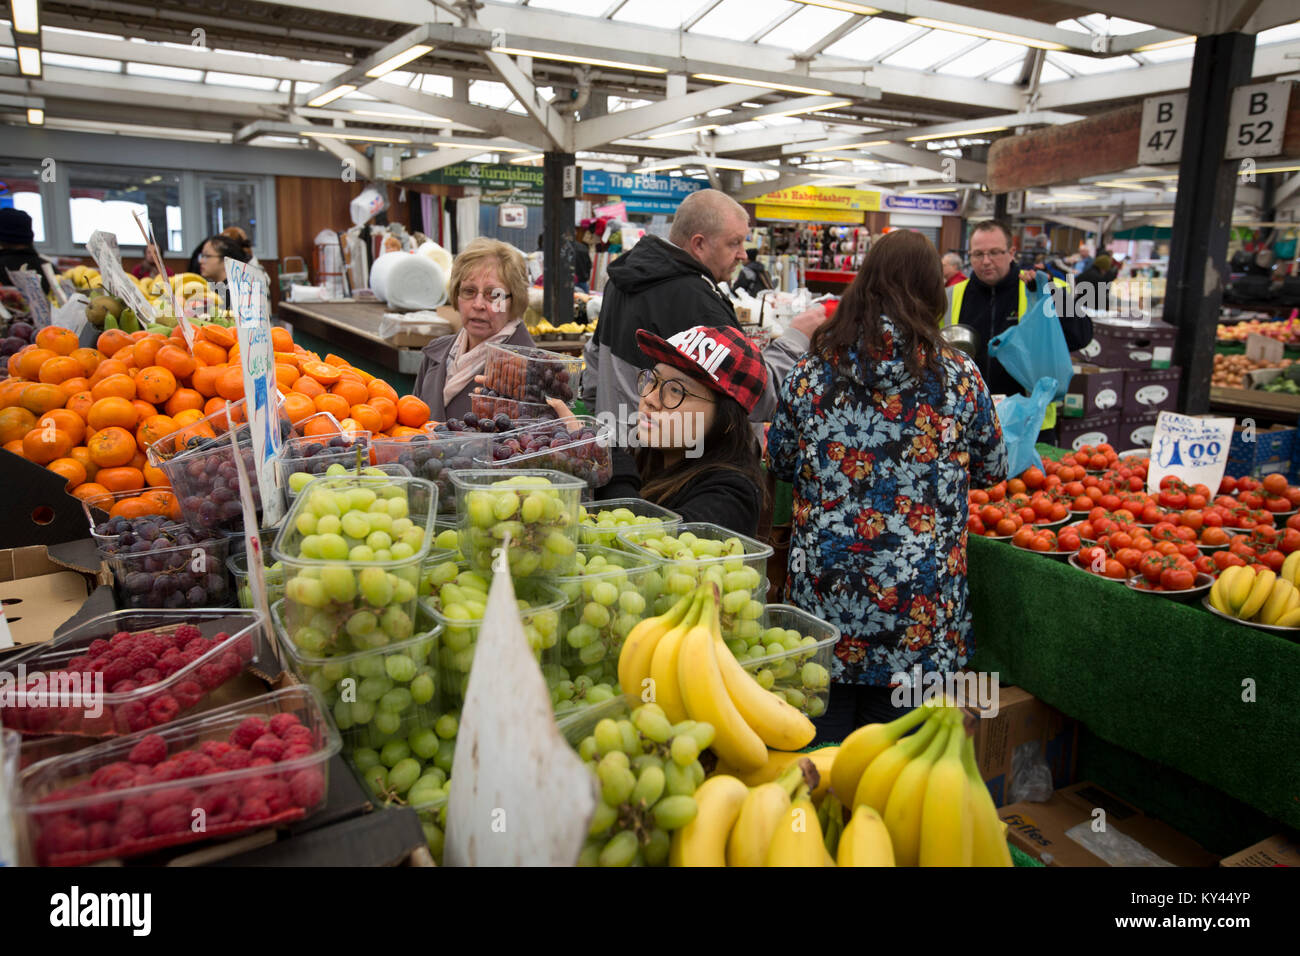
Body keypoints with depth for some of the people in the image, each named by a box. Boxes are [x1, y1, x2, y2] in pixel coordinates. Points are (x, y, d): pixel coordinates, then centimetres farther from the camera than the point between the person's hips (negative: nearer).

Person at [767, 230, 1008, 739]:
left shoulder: (810, 372, -4)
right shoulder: (959, 378, -6)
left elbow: (779, 462, 9)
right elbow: (992, 469, 9)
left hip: (823, 595, 1)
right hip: (916, 612, 0)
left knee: (820, 745, 15)